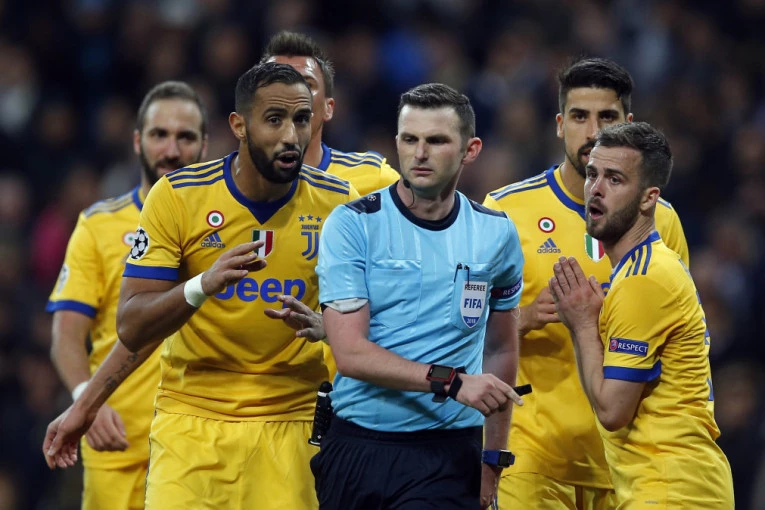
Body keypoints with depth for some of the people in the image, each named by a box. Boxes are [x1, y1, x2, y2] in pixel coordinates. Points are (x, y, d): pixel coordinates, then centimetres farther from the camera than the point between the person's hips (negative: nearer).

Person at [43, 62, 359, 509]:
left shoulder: (338, 204, -2)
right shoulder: (177, 198, -7)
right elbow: (133, 329, -10)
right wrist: (203, 286, -24)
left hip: (290, 429, 1)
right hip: (190, 424, -1)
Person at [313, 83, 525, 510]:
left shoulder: (496, 234, 7)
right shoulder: (353, 225, -3)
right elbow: (350, 353, -11)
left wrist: (494, 458, 15)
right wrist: (449, 381, -20)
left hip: (448, 457, 1)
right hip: (356, 448, 0)